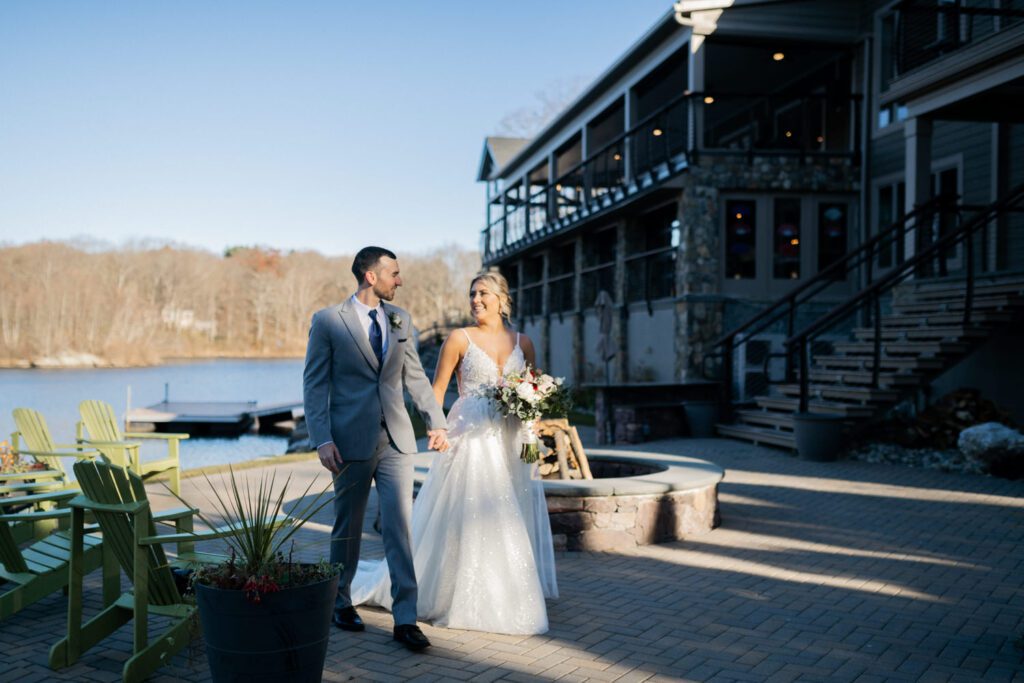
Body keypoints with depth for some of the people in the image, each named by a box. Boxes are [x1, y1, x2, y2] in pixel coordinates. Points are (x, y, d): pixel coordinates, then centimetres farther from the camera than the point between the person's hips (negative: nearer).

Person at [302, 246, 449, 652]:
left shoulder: (400, 320, 9)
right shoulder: (328, 321, -4)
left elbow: (415, 376, 15)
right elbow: (314, 385, -5)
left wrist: (436, 421, 9)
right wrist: (321, 440, -13)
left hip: (396, 439, 3)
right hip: (351, 440, -3)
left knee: (400, 525, -3)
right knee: (347, 526, 10)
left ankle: (405, 619, -1)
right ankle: (340, 601, 31)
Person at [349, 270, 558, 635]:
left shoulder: (523, 342, 9)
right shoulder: (459, 339, -2)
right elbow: (436, 390, -1)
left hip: (511, 442, 4)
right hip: (472, 438, -4)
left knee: (512, 519, 8)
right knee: (467, 517, -3)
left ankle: (508, 598, 22)